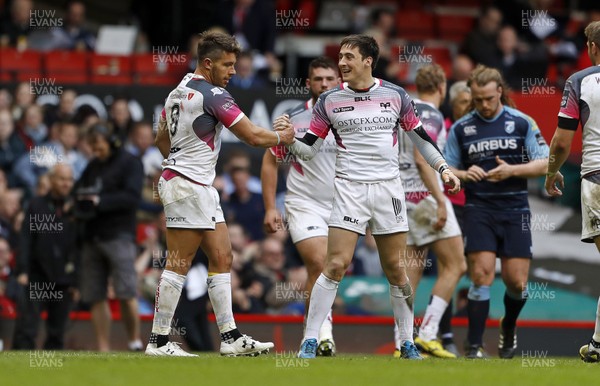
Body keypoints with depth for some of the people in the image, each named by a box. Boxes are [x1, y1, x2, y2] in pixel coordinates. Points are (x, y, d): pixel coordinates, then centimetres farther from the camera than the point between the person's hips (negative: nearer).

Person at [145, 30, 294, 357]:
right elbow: (252, 136, -14)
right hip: (189, 187, -10)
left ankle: (230, 337, 8)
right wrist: (282, 136, 4)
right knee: (179, 265, -7)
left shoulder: (178, 92, 12)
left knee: (221, 259, 9)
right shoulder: (212, 95, -15)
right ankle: (159, 340, -5)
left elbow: (161, 139, 23)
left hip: (200, 188, 10)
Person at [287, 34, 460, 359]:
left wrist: (443, 168, 9)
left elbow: (419, 135, 15)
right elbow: (309, 148, 5)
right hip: (349, 188, -1)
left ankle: (407, 342, 16)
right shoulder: (329, 101, 2)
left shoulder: (395, 95, 4)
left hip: (388, 187, 1)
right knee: (335, 265, -11)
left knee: (395, 268, 4)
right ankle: (309, 342, -6)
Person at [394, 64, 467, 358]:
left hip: (403, 198, 9)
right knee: (455, 266, -3)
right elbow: (422, 159, -20)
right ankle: (427, 334, -12)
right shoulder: (430, 115, -10)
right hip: (425, 198, -9)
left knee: (410, 273, 8)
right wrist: (440, 201, -21)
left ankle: (402, 343, 1)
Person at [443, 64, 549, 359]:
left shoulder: (522, 123, 2)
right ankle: (474, 346, -9)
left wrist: (512, 170, -15)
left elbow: (544, 164, 1)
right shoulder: (460, 128, 5)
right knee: (482, 274, -14)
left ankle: (509, 326, 31)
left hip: (515, 210, 0)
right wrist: (465, 174, -12)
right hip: (478, 210, 0)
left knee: (516, 280, -1)